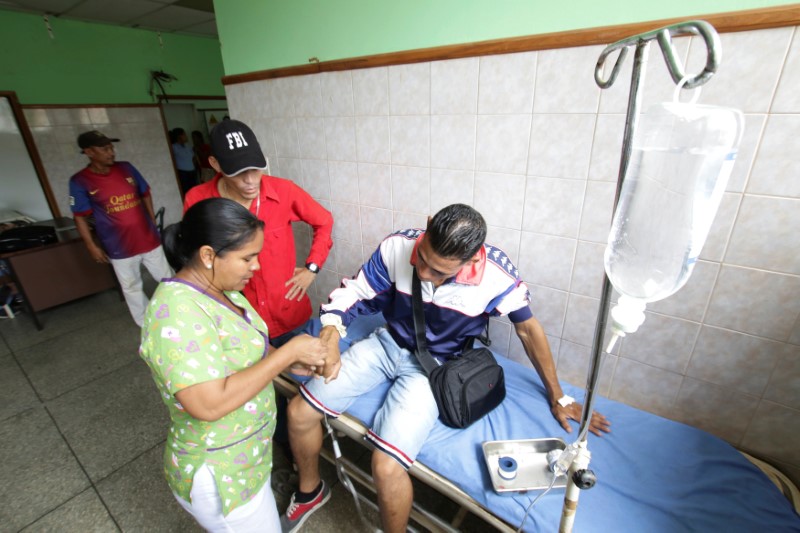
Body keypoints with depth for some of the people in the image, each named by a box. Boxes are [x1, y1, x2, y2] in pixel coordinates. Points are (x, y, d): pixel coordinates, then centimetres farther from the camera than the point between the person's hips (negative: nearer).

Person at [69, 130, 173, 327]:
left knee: (167, 278, 13)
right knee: (131, 288, 12)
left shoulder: (126, 168, 0)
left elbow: (145, 194, 12)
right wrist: (92, 246, -6)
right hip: (119, 248, -2)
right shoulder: (79, 182, -8)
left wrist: (153, 221, 10)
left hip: (149, 238, 2)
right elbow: (80, 218, -4)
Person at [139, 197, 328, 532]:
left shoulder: (216, 288, -4)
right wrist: (288, 352, -30)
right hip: (219, 476, -8)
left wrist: (291, 361, -9)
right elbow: (210, 404, -36)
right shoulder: (178, 311, -32)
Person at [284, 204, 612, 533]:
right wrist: (330, 333, -29)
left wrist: (558, 397, 3)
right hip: (387, 343, 4)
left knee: (387, 468, -22)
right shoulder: (397, 246, -21)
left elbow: (528, 329, -7)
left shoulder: (497, 275, -24)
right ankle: (310, 491, 32)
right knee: (299, 413, 0)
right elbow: (354, 293, -8)